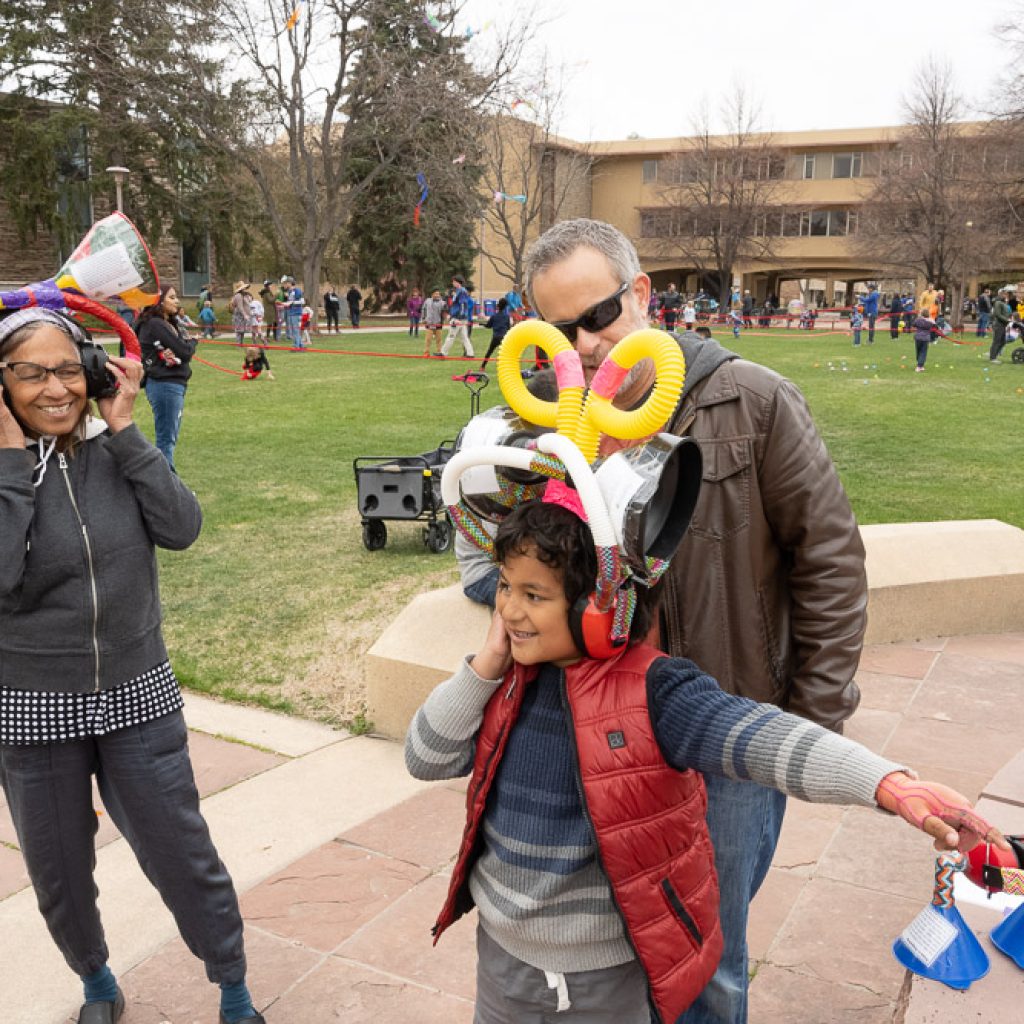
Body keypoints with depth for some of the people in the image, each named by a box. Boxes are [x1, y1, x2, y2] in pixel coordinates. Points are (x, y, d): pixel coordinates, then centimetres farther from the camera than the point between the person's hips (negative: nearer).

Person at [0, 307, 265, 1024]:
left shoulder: (116, 448, -3)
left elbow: (182, 528, -16)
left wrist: (124, 432, -17)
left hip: (138, 696, 1)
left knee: (183, 856, 10)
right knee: (59, 872, 17)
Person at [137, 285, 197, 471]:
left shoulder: (171, 323, 14)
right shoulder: (156, 324, -14)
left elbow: (187, 352, 7)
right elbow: (185, 351, -18)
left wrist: (175, 354, -14)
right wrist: (192, 342, 3)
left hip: (175, 384, 10)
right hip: (165, 385, -10)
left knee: (170, 438, 15)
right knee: (166, 439, -5)